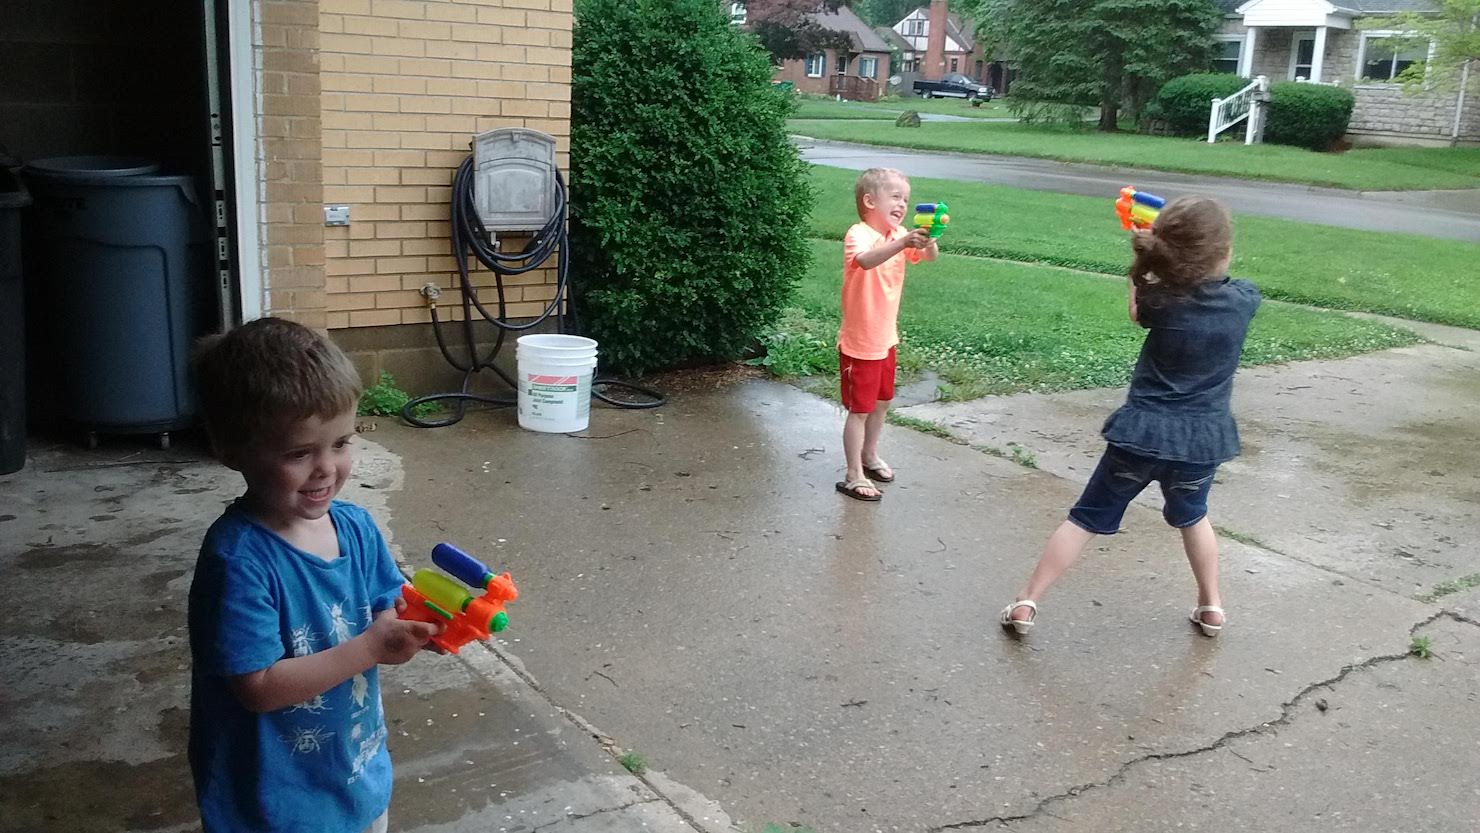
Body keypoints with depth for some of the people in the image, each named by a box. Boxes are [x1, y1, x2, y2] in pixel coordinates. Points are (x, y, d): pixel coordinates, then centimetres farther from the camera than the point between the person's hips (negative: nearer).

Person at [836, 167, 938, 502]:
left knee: (882, 401, 21)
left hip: (886, 339, 8)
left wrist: (926, 239, -29)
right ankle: (854, 476, 10)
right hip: (859, 343, -8)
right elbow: (865, 260, -43)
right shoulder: (859, 234, -21)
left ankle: (870, 455, 41)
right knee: (860, 409, 0)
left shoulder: (899, 235, 2)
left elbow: (929, 256, -7)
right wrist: (903, 242, -57)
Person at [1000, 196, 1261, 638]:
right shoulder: (1244, 300, -7)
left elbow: (1137, 313, 13)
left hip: (1141, 433, -2)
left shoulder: (1161, 300, -11)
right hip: (1203, 439, 2)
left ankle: (1027, 602, 9)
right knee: (1191, 516, 30)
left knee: (1087, 518, 8)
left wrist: (1145, 256, 12)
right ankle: (1211, 607, 38)